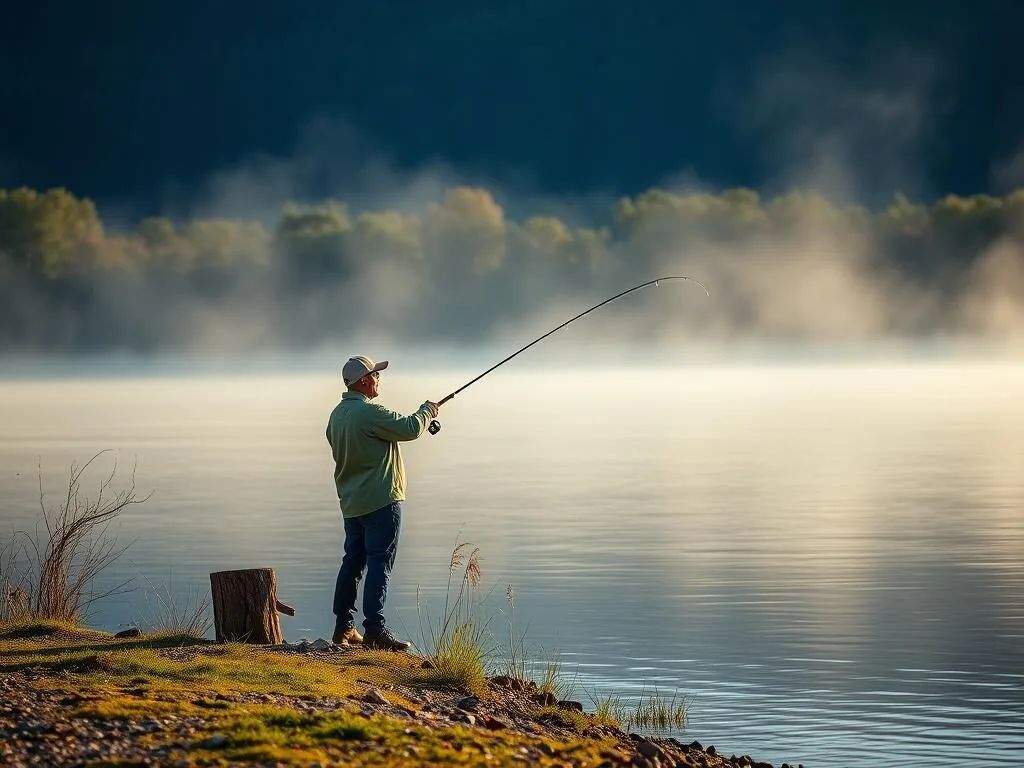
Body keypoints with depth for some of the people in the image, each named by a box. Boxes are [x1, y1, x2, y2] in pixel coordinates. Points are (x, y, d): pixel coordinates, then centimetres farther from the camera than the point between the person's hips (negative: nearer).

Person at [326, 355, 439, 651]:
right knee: (379, 564, -9)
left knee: (353, 561, 15)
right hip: (380, 501, -9)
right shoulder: (369, 412, -18)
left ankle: (343, 627, 20)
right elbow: (409, 428, -17)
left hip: (351, 502, 9)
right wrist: (428, 410, 2)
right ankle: (374, 629, -14)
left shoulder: (337, 415, 10)